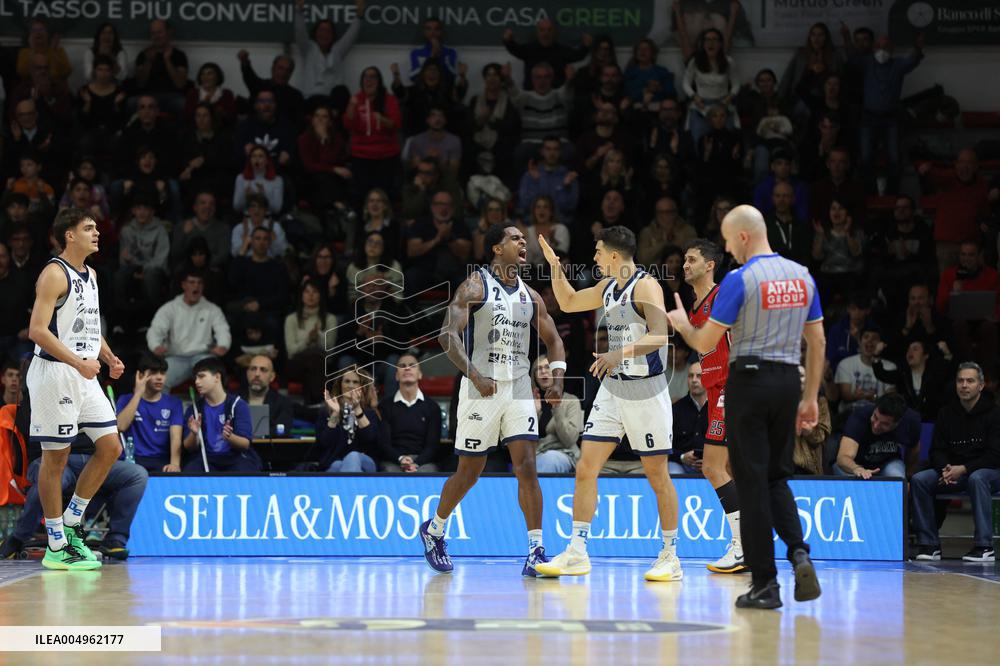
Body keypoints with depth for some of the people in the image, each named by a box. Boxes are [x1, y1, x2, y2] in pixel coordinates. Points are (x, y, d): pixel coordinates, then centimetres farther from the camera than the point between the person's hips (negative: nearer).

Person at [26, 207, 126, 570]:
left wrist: (109, 358, 10)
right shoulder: (54, 274, -12)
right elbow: (37, 330, -20)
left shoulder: (90, 275, 15)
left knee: (110, 447, 5)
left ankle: (71, 521, 17)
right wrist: (78, 363, -25)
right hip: (54, 373, -9)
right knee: (56, 458, -2)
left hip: (84, 375, 9)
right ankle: (56, 547, 4)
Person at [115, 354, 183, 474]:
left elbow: (176, 437, -3)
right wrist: (138, 393, -7)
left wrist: (174, 463, -24)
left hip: (162, 461, 1)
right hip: (134, 460, -1)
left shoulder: (173, 402, 12)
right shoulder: (126, 400, 12)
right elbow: (121, 426, -9)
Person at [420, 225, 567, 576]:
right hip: (481, 388, -4)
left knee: (526, 466, -9)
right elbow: (448, 334, -15)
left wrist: (557, 379, -1)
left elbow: (552, 340, 17)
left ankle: (536, 551, -8)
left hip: (519, 389, 4)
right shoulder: (475, 286, -6)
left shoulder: (531, 296, 11)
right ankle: (434, 530, 30)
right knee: (469, 472, 6)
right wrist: (475, 375, -27)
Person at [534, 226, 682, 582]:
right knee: (585, 469, 0)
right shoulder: (608, 286, 11)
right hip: (612, 389, 8)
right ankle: (577, 554, 4)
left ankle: (670, 557, 12)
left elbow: (660, 336, -25)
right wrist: (555, 266, 13)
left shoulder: (646, 286, -14)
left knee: (657, 475, 2)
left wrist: (622, 351, -38)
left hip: (646, 391, -8)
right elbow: (568, 302, 26)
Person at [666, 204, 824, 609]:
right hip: (789, 382, 6)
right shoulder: (802, 276, 8)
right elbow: (817, 341, 11)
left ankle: (765, 585, 2)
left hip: (749, 382, -6)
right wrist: (811, 398, 16)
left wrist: (682, 324, 13)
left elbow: (705, 344, -9)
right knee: (776, 477, 17)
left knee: (752, 483, 1)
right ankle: (798, 552, -8)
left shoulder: (739, 279, -11)